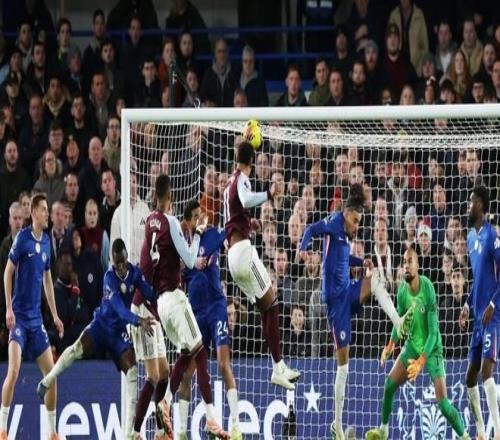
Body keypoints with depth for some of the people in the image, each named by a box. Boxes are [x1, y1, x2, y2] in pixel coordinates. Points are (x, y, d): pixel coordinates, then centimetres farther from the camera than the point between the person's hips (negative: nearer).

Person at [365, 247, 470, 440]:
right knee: (390, 383, -1)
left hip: (431, 349, -6)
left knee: (443, 404, -16)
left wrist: (420, 362, -32)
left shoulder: (428, 290, -26)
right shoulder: (402, 291, -7)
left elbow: (433, 332, -25)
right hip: (412, 345, 6)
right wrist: (390, 347, -6)